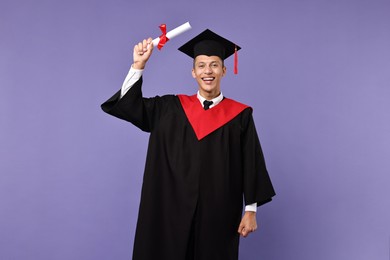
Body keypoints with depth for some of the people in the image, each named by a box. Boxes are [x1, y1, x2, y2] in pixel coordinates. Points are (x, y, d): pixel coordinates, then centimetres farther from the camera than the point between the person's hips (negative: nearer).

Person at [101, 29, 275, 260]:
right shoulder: (172, 108, 4)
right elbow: (127, 104, 0)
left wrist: (251, 210, -3)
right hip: (175, 211, 1)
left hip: (220, 214, -1)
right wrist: (139, 64, -9)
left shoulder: (239, 115, 0)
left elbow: (252, 165, 0)